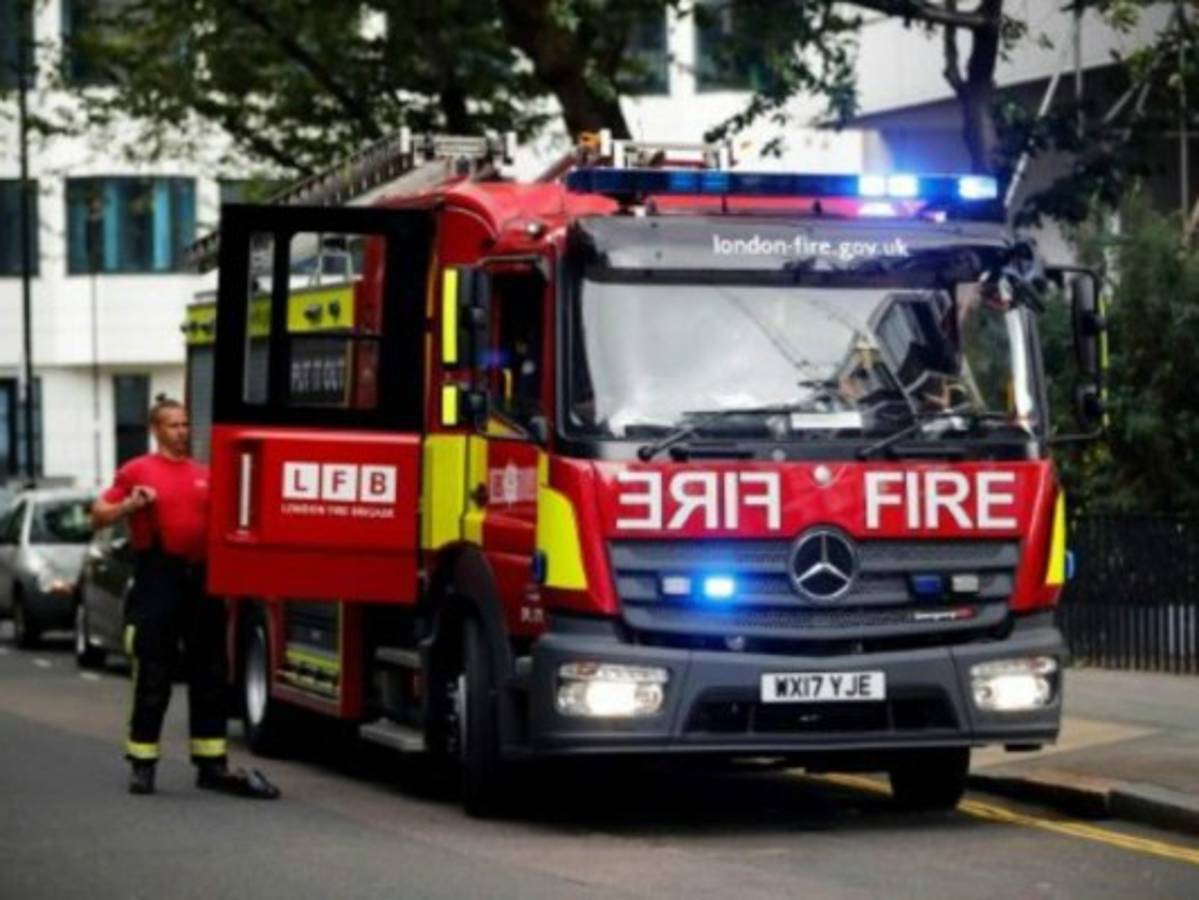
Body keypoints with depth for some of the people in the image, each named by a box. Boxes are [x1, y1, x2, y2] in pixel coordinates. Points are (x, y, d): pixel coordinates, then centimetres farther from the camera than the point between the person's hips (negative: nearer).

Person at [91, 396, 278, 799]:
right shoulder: (137, 471, 2)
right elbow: (99, 515, 2)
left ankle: (212, 765, 13)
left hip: (202, 580, 5)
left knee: (209, 677, 7)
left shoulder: (204, 475, 14)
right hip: (157, 583, -5)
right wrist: (130, 505, -14)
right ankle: (142, 764, 5)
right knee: (153, 678, -2)